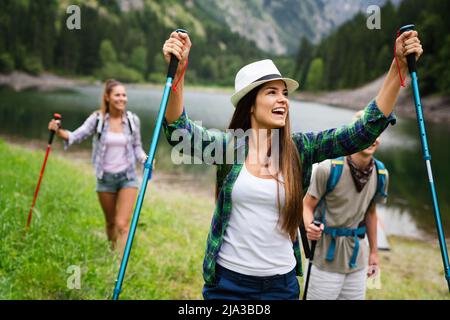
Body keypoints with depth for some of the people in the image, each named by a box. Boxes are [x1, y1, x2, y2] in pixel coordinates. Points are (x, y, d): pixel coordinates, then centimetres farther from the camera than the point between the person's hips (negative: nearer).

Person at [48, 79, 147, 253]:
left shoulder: (132, 120, -5)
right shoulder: (97, 119, -8)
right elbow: (76, 136, -12)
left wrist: (145, 160, -12)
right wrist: (58, 130, -31)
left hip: (127, 177, -1)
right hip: (105, 178, 1)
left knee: (122, 224, -11)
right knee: (110, 223, 18)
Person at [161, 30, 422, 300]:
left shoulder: (301, 148, -3)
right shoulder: (228, 145, -7)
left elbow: (365, 131, -8)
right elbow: (179, 131, -23)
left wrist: (399, 68, -15)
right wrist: (178, 71, -38)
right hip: (228, 278, -1)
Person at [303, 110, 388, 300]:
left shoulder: (381, 174, 1)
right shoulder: (329, 169, -16)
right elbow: (307, 205, -7)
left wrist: (373, 251, 19)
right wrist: (310, 227, -28)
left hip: (357, 260, 5)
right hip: (327, 259, -5)